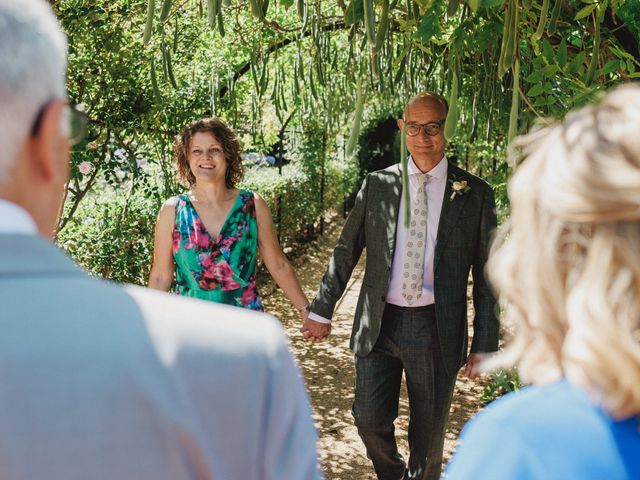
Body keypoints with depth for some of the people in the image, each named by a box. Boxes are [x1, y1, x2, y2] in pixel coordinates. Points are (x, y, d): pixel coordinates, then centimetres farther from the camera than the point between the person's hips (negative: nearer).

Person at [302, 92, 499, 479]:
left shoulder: (475, 194, -2)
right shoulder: (378, 185, 3)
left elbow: (487, 274, 0)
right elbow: (346, 251, 9)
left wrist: (485, 344, -3)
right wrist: (322, 309, 9)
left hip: (437, 328, -1)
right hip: (380, 324, 2)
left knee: (429, 432, 11)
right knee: (370, 419, 7)